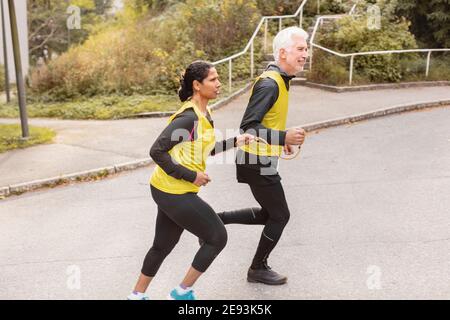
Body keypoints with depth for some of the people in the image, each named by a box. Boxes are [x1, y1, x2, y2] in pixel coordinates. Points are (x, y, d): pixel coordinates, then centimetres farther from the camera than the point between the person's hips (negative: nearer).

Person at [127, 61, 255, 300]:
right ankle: (183, 292, 14)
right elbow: (157, 151, -24)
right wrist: (191, 176, -21)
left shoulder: (203, 113, 8)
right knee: (217, 237, 2)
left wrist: (235, 142, 13)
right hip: (175, 193, -9)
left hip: (171, 192, 9)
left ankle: (137, 295, 36)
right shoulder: (188, 117, -21)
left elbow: (203, 150, 20)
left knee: (162, 246, 20)